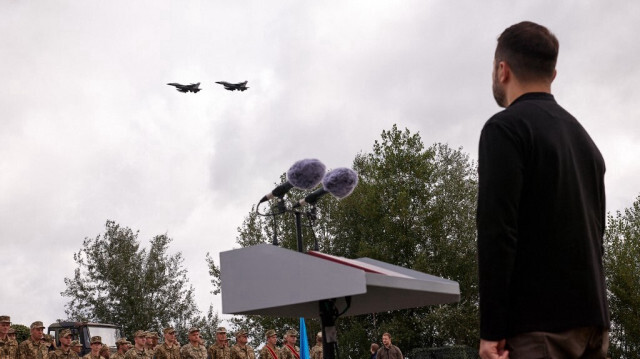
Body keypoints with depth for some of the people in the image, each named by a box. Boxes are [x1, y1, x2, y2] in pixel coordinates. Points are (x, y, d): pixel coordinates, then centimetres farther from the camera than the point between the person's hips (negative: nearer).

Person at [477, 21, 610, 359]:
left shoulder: (506, 128, -6)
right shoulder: (583, 136, 19)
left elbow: (496, 230, -16)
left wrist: (492, 328, -16)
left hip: (538, 322, -8)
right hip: (592, 317, 8)